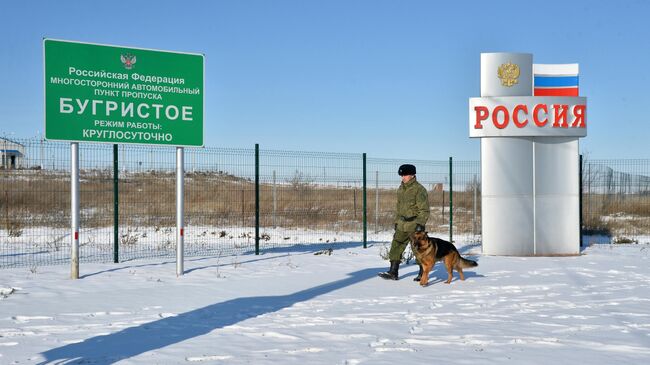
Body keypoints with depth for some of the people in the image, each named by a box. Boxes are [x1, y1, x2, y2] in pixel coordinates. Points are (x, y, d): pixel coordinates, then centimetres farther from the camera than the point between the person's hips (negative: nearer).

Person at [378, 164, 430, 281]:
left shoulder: (419, 190, -12)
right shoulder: (401, 189, 12)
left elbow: (424, 210, -14)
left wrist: (420, 224, -20)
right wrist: (396, 221, 20)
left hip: (414, 225, -7)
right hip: (402, 225, 7)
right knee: (396, 247, 2)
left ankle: (423, 273, 16)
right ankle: (393, 272, 6)